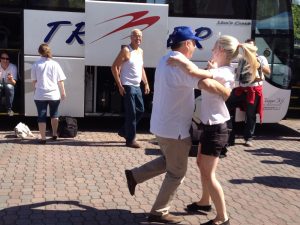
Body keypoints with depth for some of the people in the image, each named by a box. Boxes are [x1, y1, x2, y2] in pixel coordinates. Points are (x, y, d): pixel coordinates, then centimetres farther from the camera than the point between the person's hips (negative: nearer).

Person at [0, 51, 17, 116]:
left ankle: (9, 109, -20)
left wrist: (11, 80, -43)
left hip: (9, 87, 0)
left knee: (9, 86, -36)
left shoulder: (13, 67, -14)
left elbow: (14, 83, -19)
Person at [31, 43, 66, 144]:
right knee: (54, 114, 20)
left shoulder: (36, 64, -2)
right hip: (54, 94, 1)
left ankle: (43, 138, 2)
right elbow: (60, 81, 1)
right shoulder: (55, 64, -1)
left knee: (41, 116, 4)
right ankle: (54, 134, 29)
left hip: (40, 95, -1)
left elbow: (34, 80, 2)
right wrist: (63, 92, 10)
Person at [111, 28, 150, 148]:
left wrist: (146, 83, 14)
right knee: (131, 113, -6)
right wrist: (119, 85, -18)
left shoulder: (140, 51, 13)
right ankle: (130, 139, 3)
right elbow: (114, 67, -14)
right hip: (128, 86, -8)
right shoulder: (126, 50, -11)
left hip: (137, 86, 8)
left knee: (140, 110, 13)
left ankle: (124, 131, 28)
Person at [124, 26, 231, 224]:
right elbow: (207, 84, -35)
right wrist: (228, 93, -19)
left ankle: (134, 175, 26)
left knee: (169, 162, 29)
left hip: (162, 124, 9)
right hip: (174, 128, -9)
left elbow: (198, 77, 16)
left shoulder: (166, 60, 9)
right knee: (177, 173, 7)